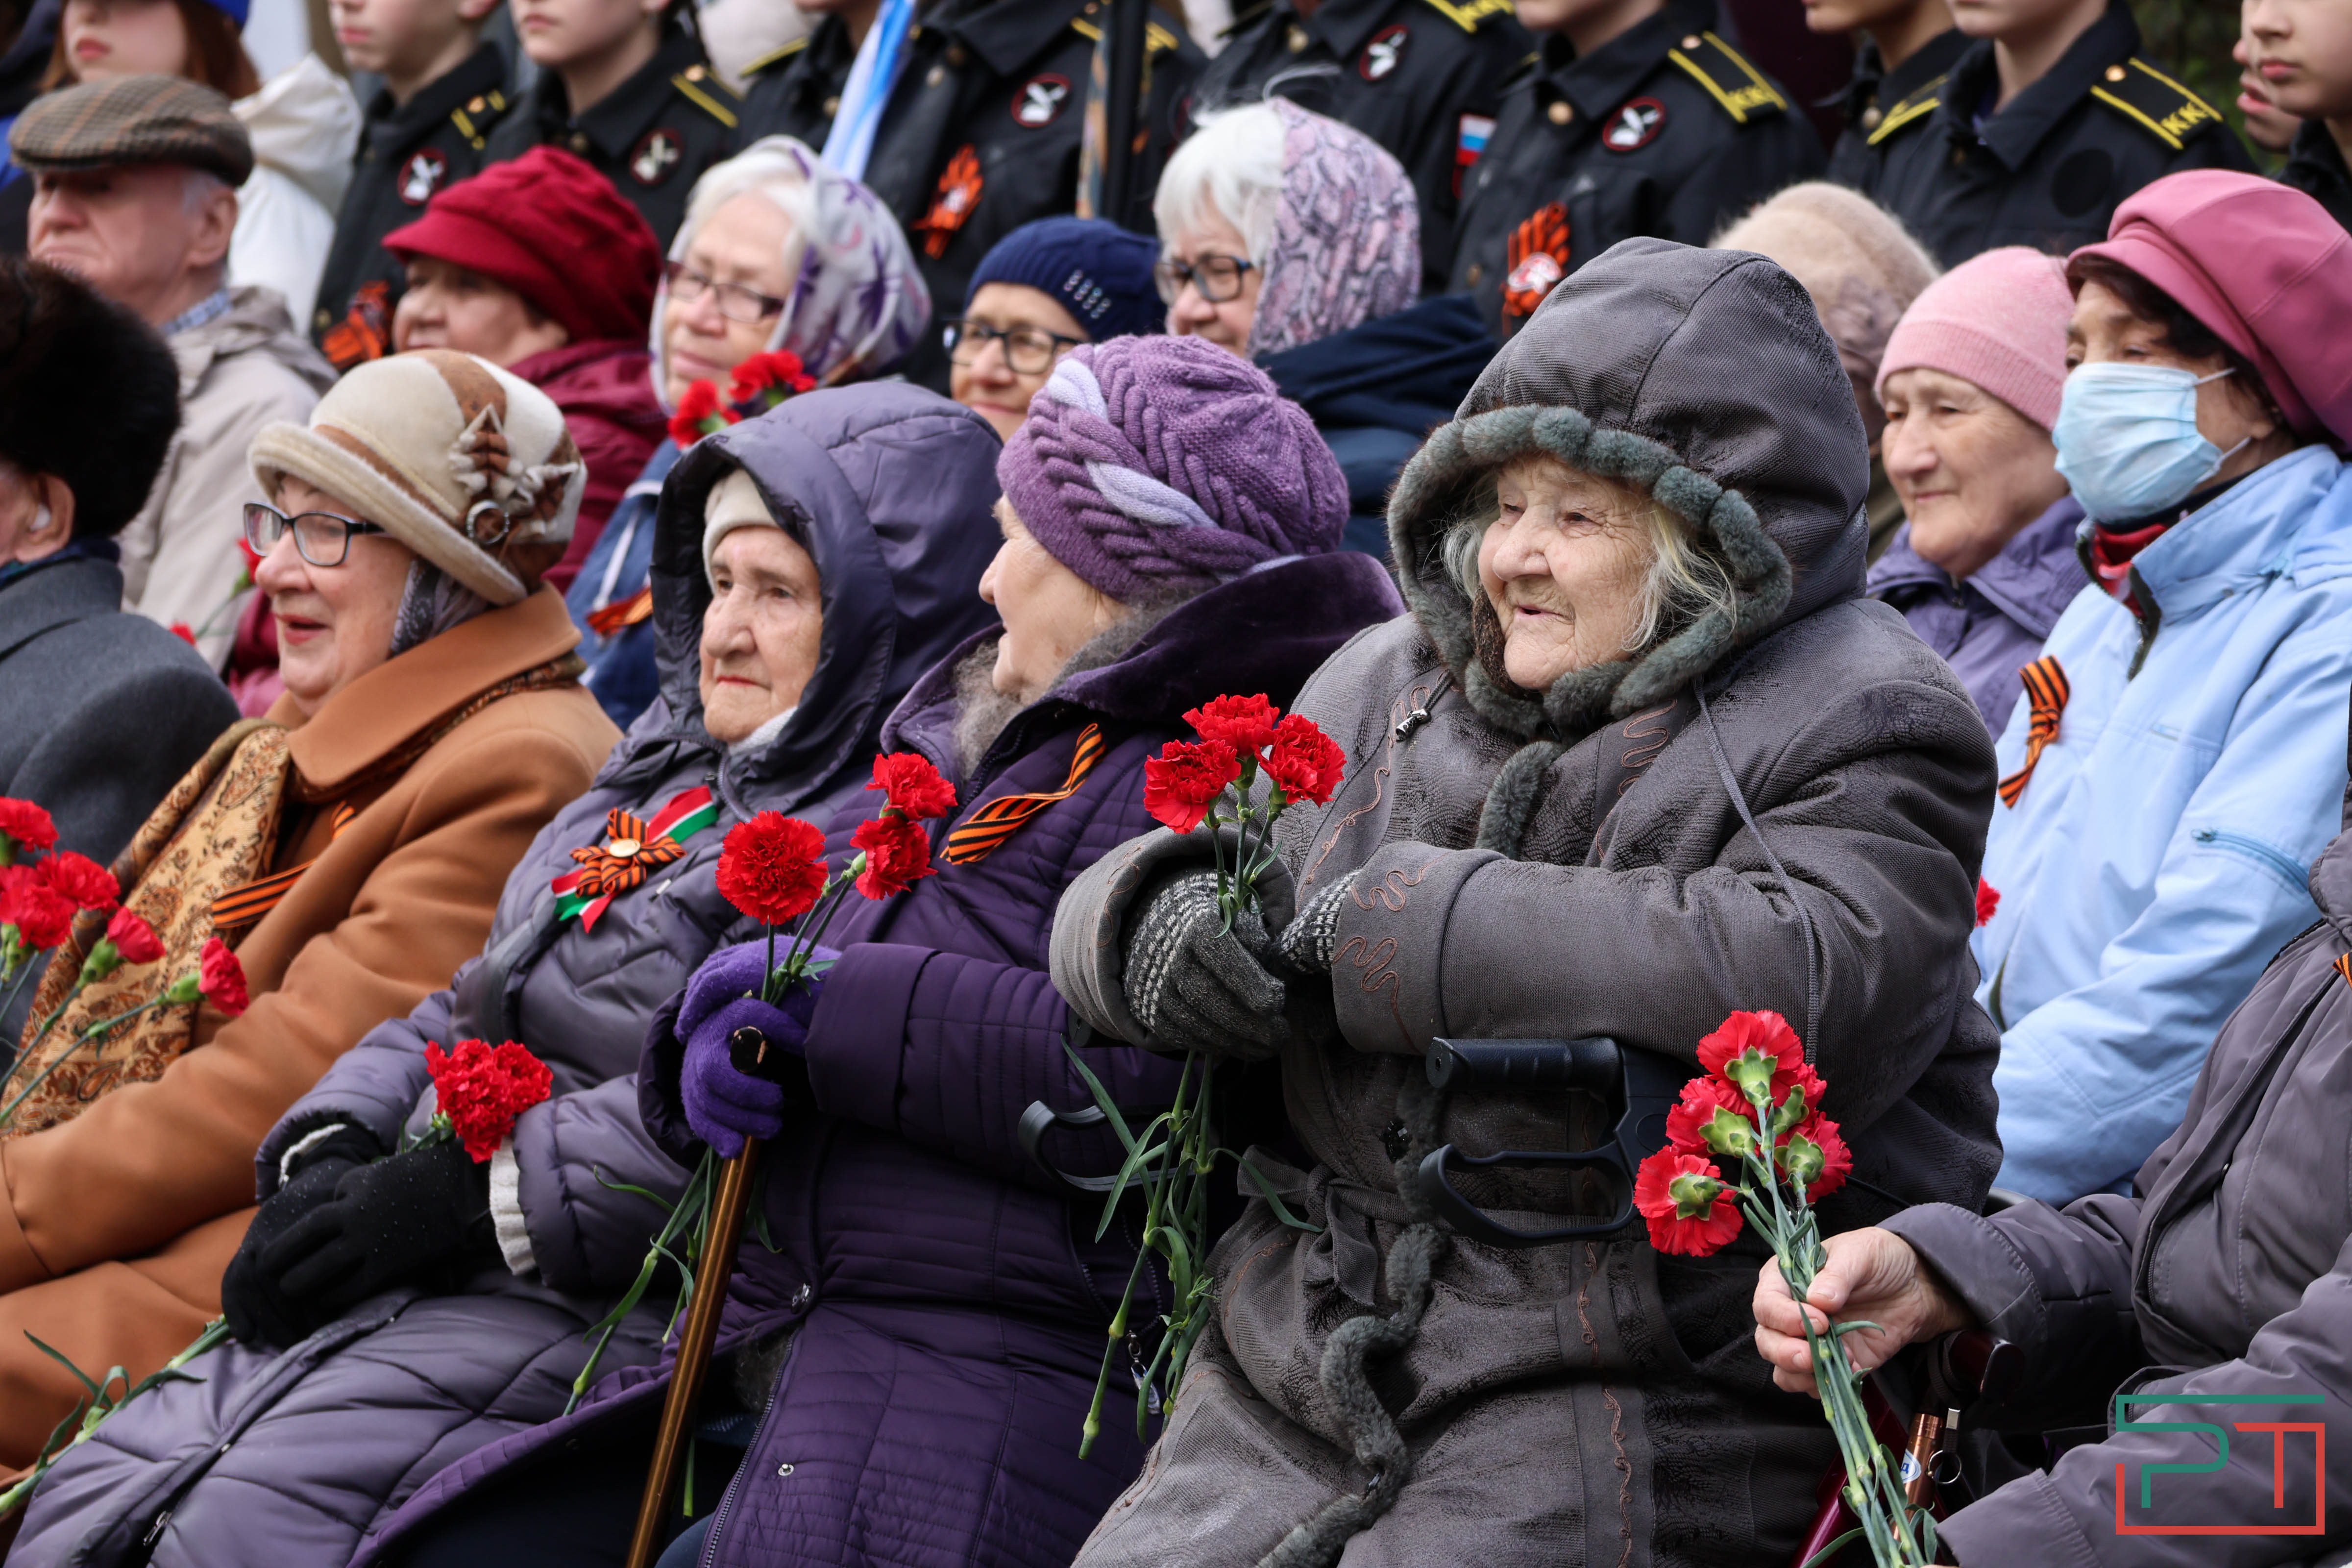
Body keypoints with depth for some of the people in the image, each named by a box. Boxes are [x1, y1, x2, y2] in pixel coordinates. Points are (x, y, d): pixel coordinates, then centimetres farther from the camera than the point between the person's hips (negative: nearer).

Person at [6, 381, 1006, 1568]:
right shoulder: (657, 783, 21)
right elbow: (464, 1012, 21)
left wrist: (458, 1199, -19)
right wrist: (329, 1154, 2)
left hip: (600, 1311, -9)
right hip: (392, 1284, 9)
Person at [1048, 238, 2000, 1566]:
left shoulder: (1854, 737, -5)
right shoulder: (1382, 685, 16)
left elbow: (1813, 993, -24)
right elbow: (1149, 879, 23)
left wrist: (1411, 923, -19)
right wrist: (1159, 927, -6)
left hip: (1639, 1398, -6)